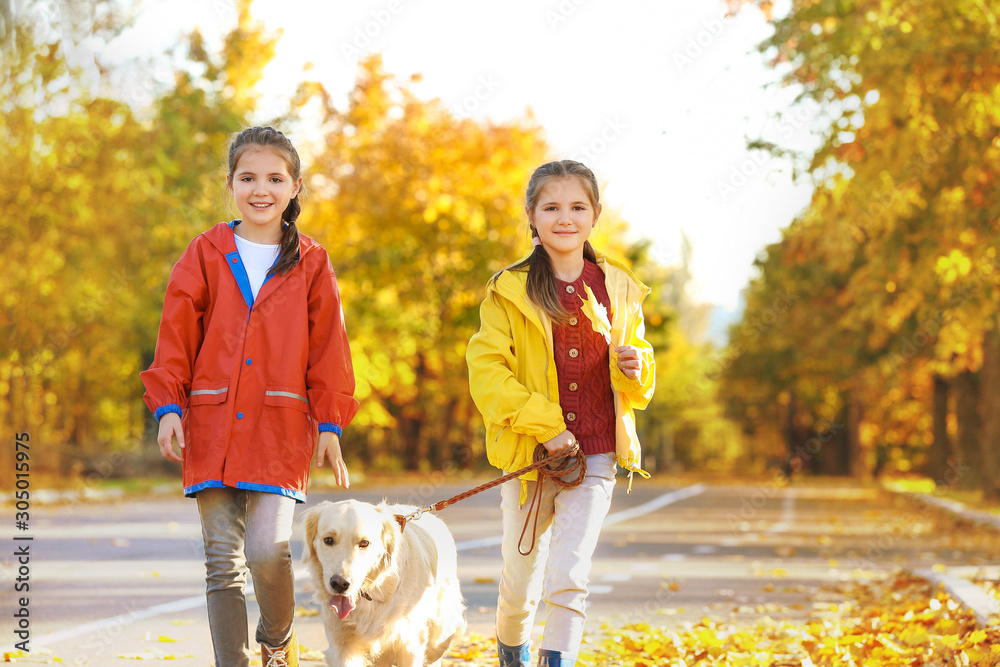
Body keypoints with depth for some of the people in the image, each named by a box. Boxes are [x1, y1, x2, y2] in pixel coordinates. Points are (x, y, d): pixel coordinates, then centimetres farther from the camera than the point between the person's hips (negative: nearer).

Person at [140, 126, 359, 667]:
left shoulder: (310, 265, 7)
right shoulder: (206, 256, 7)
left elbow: (328, 350, 9)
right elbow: (176, 339, 7)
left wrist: (330, 424, 3)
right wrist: (168, 406, -3)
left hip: (281, 430, -1)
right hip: (212, 428, 1)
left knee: (267, 549, -12)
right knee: (223, 561, 1)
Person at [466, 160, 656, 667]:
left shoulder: (619, 290, 6)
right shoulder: (509, 291, -2)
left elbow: (640, 370, 17)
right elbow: (486, 369, -8)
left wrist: (633, 369, -7)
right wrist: (543, 425, -16)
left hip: (596, 458, 1)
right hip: (529, 455, 0)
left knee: (569, 577, -12)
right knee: (520, 581, 11)